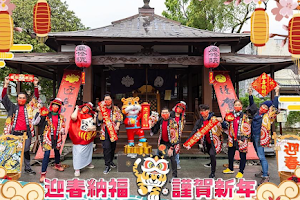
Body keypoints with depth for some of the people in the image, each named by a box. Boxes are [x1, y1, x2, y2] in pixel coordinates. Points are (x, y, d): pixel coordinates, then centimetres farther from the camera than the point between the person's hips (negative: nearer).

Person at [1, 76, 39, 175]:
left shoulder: (29, 107, 10)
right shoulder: (12, 107, 9)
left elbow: (36, 98, 7)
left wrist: (35, 86, -2)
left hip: (26, 133, 1)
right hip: (14, 133, -1)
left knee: (26, 151, 9)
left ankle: (27, 168, 19)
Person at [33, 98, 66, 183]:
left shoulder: (61, 117, 8)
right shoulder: (46, 114, -3)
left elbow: (62, 127, 16)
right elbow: (35, 123, -8)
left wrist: (62, 130, -6)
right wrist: (40, 115, -21)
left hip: (57, 138, 4)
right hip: (48, 137, -4)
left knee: (57, 152, 21)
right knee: (47, 154, -11)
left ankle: (57, 165, 48)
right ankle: (43, 174, -5)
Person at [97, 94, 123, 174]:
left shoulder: (116, 109, 8)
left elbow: (119, 118, 0)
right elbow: (100, 119, -3)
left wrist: (117, 126, -15)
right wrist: (100, 111, -15)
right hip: (105, 131, -2)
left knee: (113, 147, 12)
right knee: (106, 147, -11)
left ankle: (111, 161, 32)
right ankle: (107, 166, -5)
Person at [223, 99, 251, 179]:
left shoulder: (244, 117, -5)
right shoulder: (230, 115, 6)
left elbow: (247, 129, -6)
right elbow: (227, 126, 14)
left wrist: (244, 139, -11)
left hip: (241, 139, -4)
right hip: (232, 138, 4)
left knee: (242, 156, 4)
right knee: (230, 154, 16)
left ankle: (241, 172, 18)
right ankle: (230, 169, 36)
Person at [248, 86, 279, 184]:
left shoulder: (267, 116, -6)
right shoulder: (257, 112, 13)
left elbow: (274, 106, -13)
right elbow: (252, 104, 25)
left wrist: (276, 93, -13)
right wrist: (250, 94, 20)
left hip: (260, 138, -8)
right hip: (254, 137, 8)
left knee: (261, 156, -9)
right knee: (260, 156, 17)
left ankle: (265, 176, -5)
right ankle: (264, 172, 30)